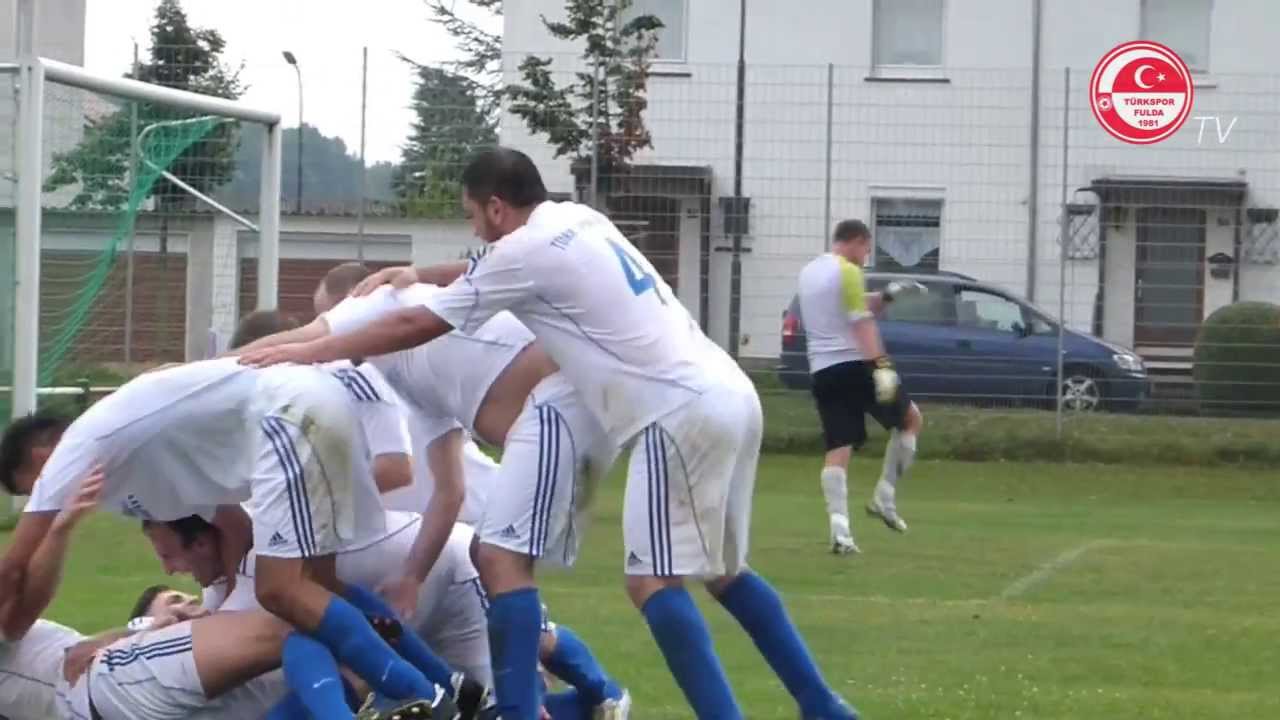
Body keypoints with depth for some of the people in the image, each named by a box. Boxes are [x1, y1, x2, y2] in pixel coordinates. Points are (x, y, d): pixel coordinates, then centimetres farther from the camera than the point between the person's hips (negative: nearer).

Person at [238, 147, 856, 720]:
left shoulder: (526, 251, -7)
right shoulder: (578, 222, 18)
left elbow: (416, 326, 1)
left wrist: (307, 353, 10)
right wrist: (421, 273, 33)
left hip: (681, 413, -9)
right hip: (729, 394, 9)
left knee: (652, 582, -9)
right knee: (721, 571, 17)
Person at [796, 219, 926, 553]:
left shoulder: (809, 273, 17)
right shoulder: (848, 272, -8)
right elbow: (861, 322, -18)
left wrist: (886, 295, 21)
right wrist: (881, 364, -23)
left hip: (823, 372, 7)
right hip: (855, 365, -7)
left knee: (838, 450, 1)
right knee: (911, 418, 15)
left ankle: (839, 527, -15)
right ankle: (885, 496, 9)